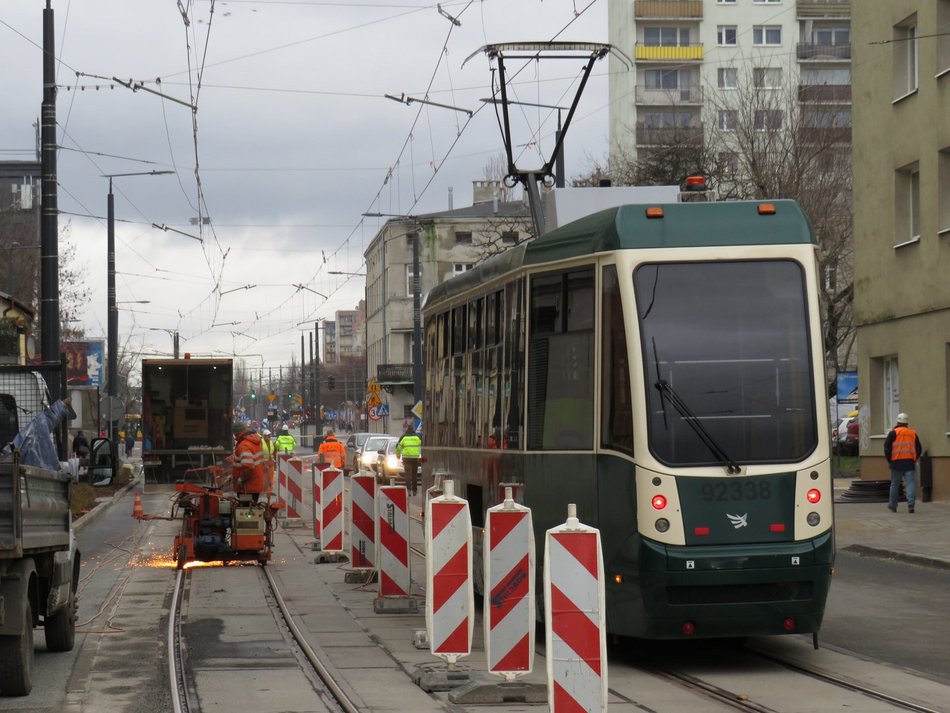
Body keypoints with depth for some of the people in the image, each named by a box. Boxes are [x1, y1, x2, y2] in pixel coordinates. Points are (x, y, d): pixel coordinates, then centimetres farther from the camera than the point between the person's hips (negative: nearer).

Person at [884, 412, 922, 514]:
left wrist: (889, 460, 5)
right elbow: (918, 449, 14)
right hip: (909, 463, 2)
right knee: (910, 483, -3)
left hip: (897, 463, -2)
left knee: (895, 484, 9)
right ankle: (911, 504, -19)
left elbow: (887, 447, -5)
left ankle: (893, 506, 19)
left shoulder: (894, 433, -2)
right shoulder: (913, 433, 11)